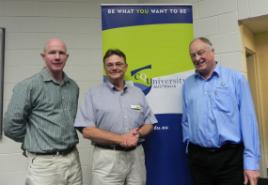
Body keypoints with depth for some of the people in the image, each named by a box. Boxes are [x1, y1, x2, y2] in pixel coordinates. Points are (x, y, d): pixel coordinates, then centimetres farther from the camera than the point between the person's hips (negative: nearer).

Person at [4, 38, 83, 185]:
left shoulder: (73, 86, 7)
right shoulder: (28, 86, -9)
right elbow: (11, 125, -9)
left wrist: (69, 141, 12)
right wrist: (37, 143, 1)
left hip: (73, 159, 5)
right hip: (44, 162, -5)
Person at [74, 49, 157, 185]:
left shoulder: (138, 93, 10)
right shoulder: (94, 94, -2)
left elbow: (149, 124, 11)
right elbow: (87, 130, -9)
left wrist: (138, 133, -11)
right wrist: (120, 139, -17)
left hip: (136, 156, 4)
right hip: (107, 159, -3)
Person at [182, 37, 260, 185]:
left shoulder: (235, 78, -2)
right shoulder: (187, 84, 8)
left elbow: (248, 120, -6)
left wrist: (251, 162, -8)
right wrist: (189, 145, 7)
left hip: (230, 156, -2)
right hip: (197, 157, 3)